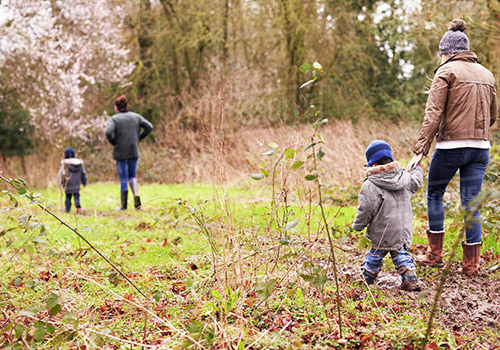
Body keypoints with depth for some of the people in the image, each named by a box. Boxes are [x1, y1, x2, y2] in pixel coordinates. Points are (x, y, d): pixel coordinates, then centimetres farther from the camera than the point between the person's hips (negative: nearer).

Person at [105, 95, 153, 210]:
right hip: (134, 152, 3)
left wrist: (113, 142, -4)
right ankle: (136, 195, -10)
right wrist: (138, 138, 8)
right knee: (132, 176, 17)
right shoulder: (136, 116, 6)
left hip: (120, 152, -3)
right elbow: (149, 127, 0)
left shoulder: (114, 119, -6)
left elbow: (108, 132, -23)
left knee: (123, 179, 6)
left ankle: (124, 205, 11)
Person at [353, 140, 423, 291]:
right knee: (400, 253, 17)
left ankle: (367, 278, 28)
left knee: (375, 254, 12)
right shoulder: (405, 178, 2)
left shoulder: (370, 186, -17)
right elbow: (416, 182, 25)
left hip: (382, 234, -5)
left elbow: (365, 211, -15)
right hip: (403, 230, 5)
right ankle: (410, 278, 7)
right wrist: (417, 169, 47)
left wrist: (357, 225, 3)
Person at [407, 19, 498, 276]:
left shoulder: (446, 72, -5)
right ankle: (471, 265, 9)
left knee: (434, 193, 14)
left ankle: (435, 253, 17)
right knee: (471, 203, 8)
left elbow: (433, 114, -13)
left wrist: (420, 150, -16)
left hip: (451, 145, -5)